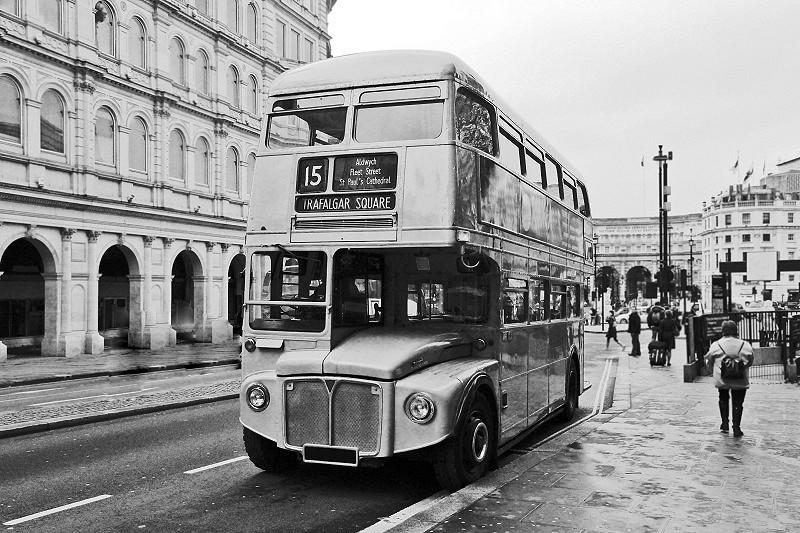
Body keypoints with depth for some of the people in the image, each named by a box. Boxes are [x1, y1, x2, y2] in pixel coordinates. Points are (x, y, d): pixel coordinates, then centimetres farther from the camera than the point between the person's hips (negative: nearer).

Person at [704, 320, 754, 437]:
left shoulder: (716, 345, -5)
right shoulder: (746, 346, -4)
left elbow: (709, 361, 6)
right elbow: (750, 363, 8)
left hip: (722, 380, 1)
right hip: (740, 381, -1)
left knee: (723, 399, 23)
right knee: (738, 403, 10)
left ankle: (725, 423, 22)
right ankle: (736, 428, 9)